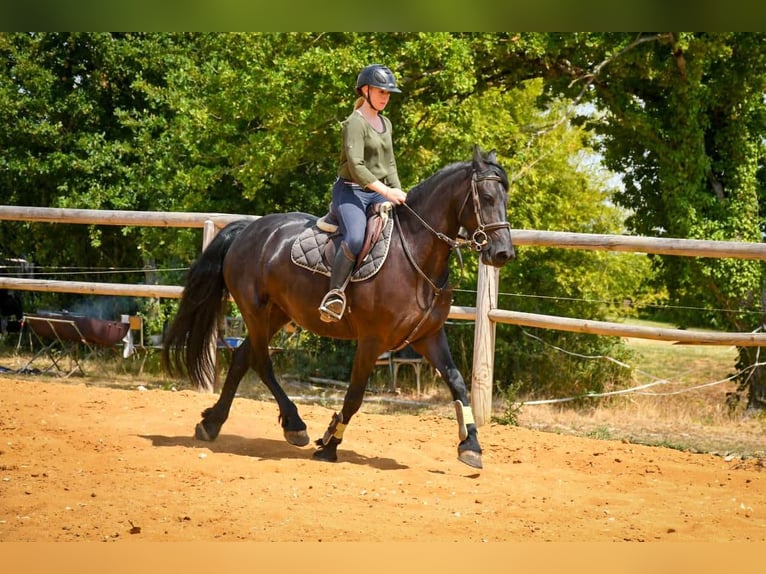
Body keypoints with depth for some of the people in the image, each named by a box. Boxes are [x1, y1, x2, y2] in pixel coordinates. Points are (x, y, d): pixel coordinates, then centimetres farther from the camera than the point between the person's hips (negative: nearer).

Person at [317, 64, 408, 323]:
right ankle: (334, 295, -23)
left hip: (378, 193, 9)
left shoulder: (385, 124, 18)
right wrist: (386, 192, -26)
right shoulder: (355, 123, -10)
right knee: (355, 239, -34)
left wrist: (398, 192, 6)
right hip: (351, 191, -8)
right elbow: (356, 166, -20)